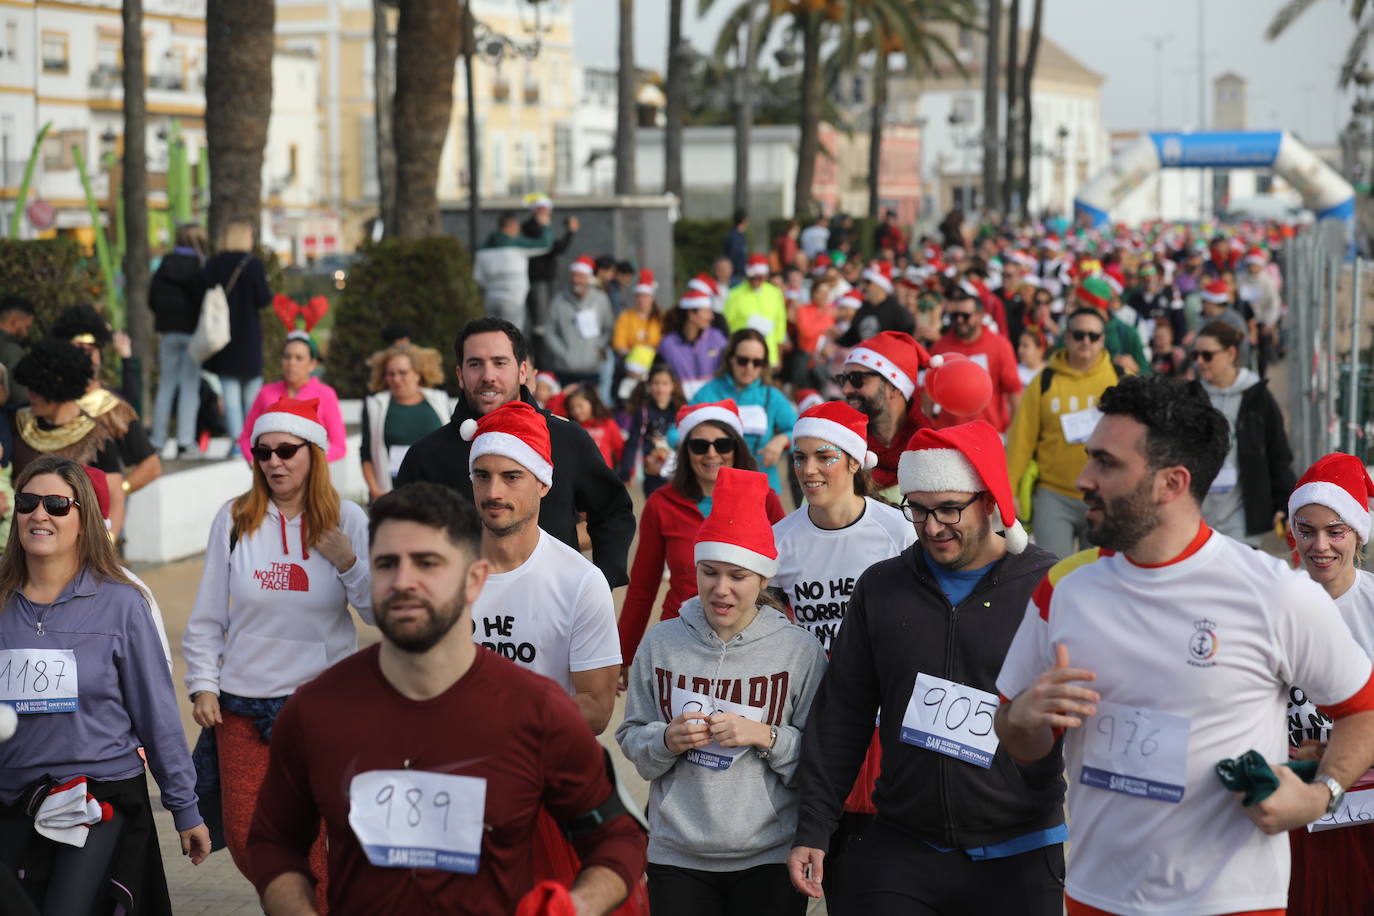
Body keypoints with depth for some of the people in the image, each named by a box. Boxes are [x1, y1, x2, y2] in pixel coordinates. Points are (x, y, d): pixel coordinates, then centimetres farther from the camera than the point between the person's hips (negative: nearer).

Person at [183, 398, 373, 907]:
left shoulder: (346, 521, -2)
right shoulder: (234, 521, -1)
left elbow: (379, 612, -2)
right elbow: (207, 617, 5)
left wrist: (348, 564, -16)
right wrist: (203, 686, -1)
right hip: (243, 700, 1)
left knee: (311, 836, -1)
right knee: (244, 835, 4)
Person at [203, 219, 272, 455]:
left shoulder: (212, 265, 1)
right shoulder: (253, 265, -8)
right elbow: (263, 299, -11)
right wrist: (269, 294, 9)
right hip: (248, 335, -2)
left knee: (229, 391, 3)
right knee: (252, 388, 8)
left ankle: (236, 439, -5)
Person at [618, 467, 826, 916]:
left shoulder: (800, 651, -4)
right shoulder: (661, 643, 2)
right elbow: (631, 740, 8)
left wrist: (766, 736, -18)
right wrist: (666, 740, -11)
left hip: (770, 861, -1)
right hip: (676, 857, 2)